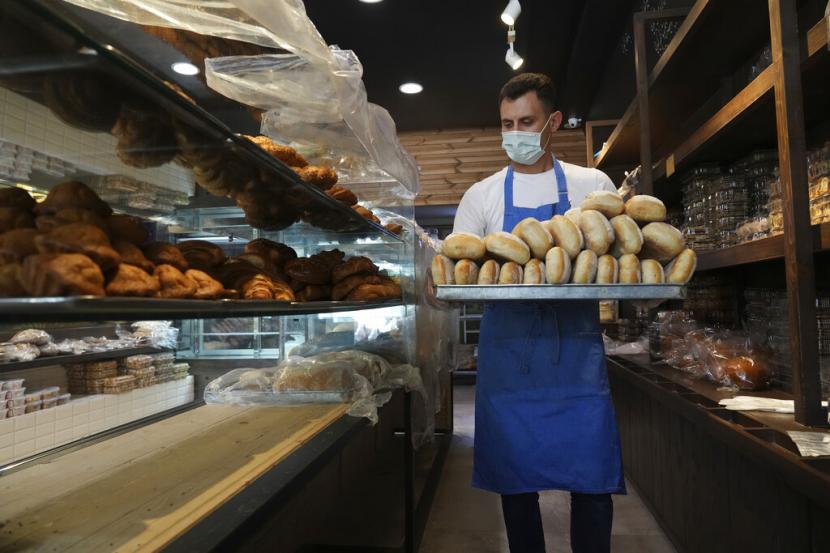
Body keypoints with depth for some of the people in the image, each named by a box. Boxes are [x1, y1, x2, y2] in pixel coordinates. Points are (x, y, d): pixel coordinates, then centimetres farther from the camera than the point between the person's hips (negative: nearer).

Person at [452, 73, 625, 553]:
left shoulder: (593, 185, 8)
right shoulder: (482, 195, 8)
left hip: (577, 351, 0)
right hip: (508, 353, 0)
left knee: (592, 479, 3)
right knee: (516, 481, 8)